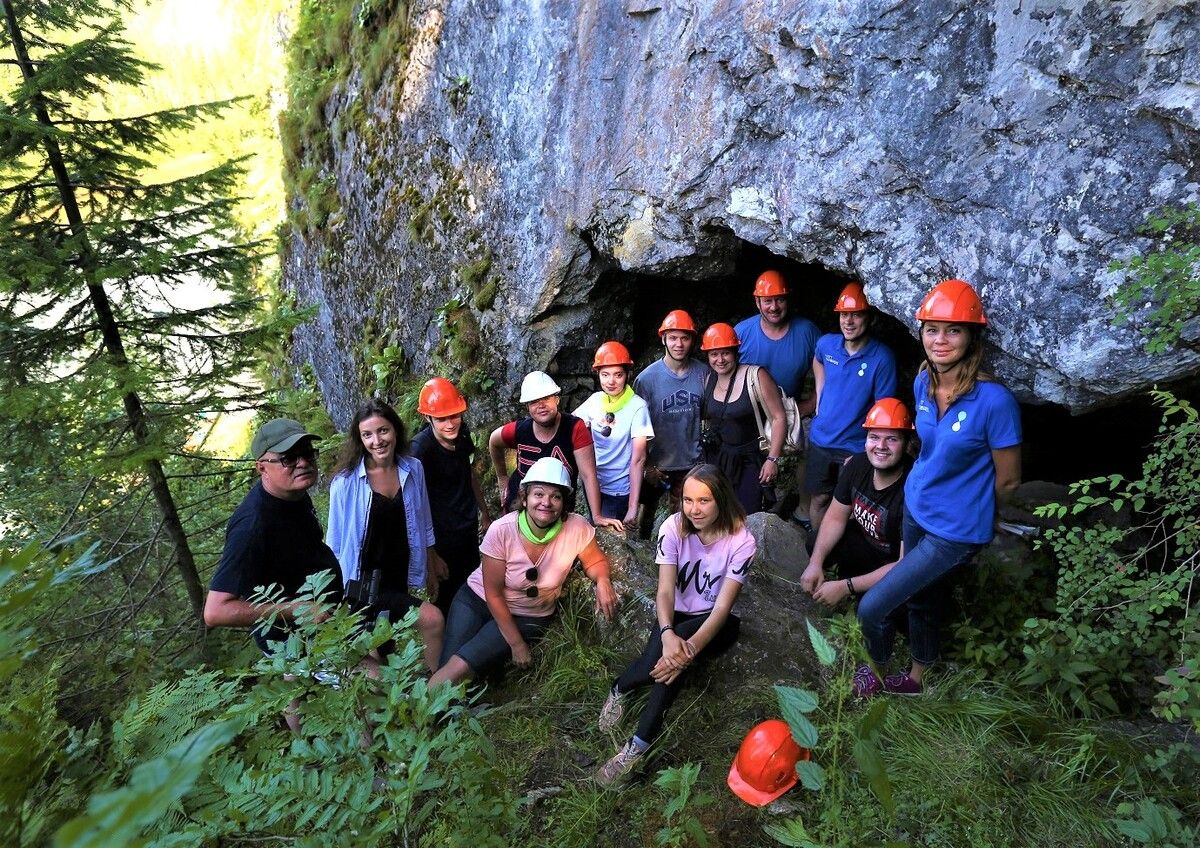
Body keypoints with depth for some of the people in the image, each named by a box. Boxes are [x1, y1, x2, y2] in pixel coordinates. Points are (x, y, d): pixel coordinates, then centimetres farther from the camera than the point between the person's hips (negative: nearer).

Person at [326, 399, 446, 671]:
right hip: (364, 582, -4)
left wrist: (431, 567, 14)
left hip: (401, 576, 5)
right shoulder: (346, 482, -16)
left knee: (387, 647, 20)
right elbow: (335, 541, -8)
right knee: (431, 618, -17)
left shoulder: (413, 469, -4)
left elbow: (423, 526, 7)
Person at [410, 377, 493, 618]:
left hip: (469, 527, 7)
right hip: (442, 536, -7)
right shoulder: (420, 449, -25)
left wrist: (484, 511, 19)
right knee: (448, 596, 7)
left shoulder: (462, 433, -5)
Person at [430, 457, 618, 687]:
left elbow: (596, 561, -4)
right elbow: (493, 593, -15)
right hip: (478, 600, 0)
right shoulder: (501, 530, -24)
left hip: (530, 618, 0)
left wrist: (602, 581, -27)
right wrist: (516, 643, -13)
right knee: (447, 668, -14)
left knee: (460, 667, -17)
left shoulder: (577, 528, -23)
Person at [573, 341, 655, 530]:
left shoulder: (637, 406, -18)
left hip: (619, 491, -5)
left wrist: (632, 509, -23)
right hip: (592, 484, 5)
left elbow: (638, 459, -20)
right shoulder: (595, 400, -4)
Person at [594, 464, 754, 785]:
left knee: (677, 654, -31)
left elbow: (723, 605, -22)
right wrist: (667, 634, -38)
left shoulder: (740, 541, -17)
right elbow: (665, 590, -18)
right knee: (671, 649, -33)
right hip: (676, 616, 1)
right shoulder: (673, 527, -13)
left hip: (716, 623, -1)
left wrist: (691, 645, -38)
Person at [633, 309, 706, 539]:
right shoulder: (647, 378, -16)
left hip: (690, 461, 1)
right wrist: (647, 465, -9)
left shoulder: (703, 373, -9)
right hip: (656, 463, -1)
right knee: (648, 511, 20)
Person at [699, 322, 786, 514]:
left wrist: (772, 459, -15)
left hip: (749, 460, -5)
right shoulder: (709, 380, 4)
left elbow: (778, 417, -13)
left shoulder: (755, 376, -14)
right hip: (716, 459, 5)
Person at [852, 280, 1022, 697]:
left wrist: (965, 512, 1)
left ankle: (876, 673, 28)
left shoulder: (994, 400, -26)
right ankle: (917, 677, 49)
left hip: (955, 531, -6)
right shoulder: (923, 383, -5)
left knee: (872, 608, -3)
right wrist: (928, 493, 15)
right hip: (915, 509, 6)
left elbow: (1008, 481, -13)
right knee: (922, 599, 24)